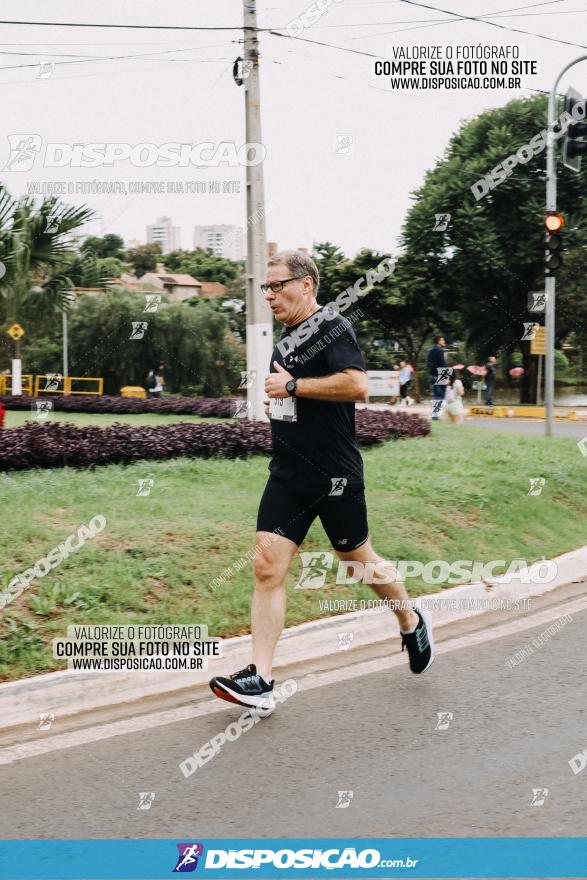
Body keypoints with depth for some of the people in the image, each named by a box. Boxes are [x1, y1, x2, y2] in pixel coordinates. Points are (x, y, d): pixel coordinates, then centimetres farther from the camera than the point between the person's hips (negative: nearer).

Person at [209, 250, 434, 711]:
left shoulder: (332, 327, -12)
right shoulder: (288, 336, 14)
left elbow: (357, 384, -27)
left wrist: (293, 386, -21)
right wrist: (279, 402, 11)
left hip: (334, 474, -7)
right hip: (289, 474, 7)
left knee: (359, 560, 10)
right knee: (267, 566, -4)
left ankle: (413, 621, 38)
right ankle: (259, 681, -6)